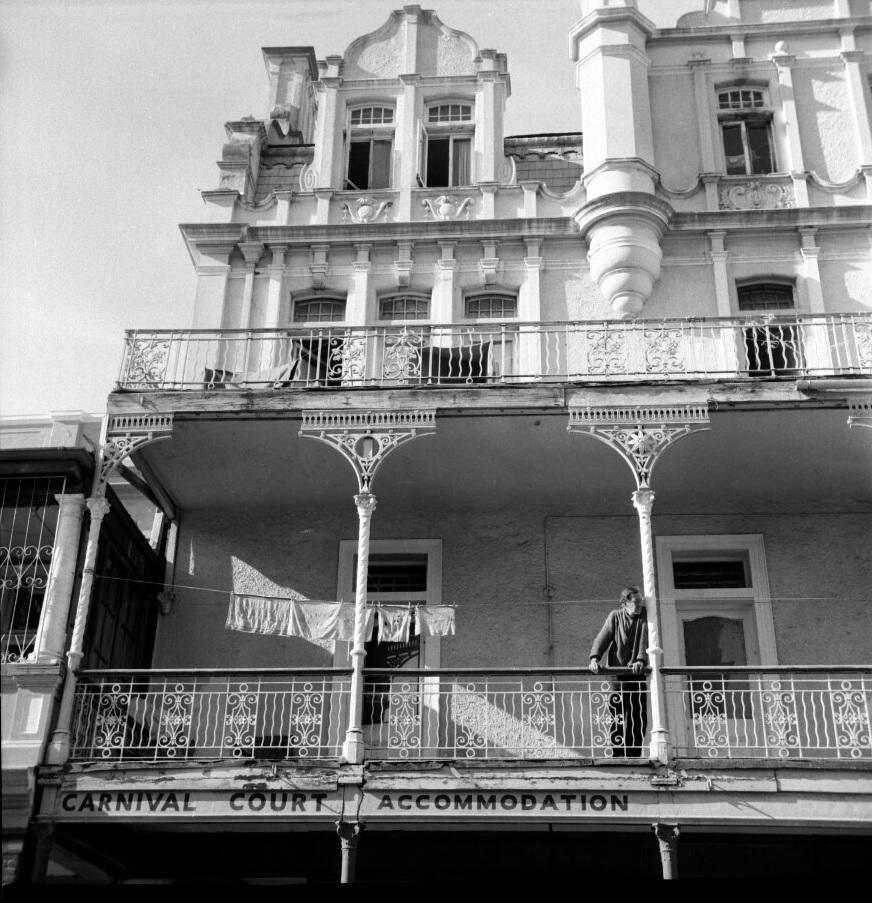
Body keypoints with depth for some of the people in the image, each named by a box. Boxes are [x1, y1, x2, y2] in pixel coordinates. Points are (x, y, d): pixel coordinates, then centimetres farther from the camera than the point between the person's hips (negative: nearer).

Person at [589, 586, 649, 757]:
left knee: (639, 718, 1)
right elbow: (602, 638, -6)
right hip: (617, 672, -1)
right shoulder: (615, 616, 3)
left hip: (637, 673, 2)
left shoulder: (644, 615, 4)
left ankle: (634, 755, 9)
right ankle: (618, 755, -1)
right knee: (617, 718, -6)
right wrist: (594, 658, -23)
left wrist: (640, 660, -23)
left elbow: (644, 639, -8)